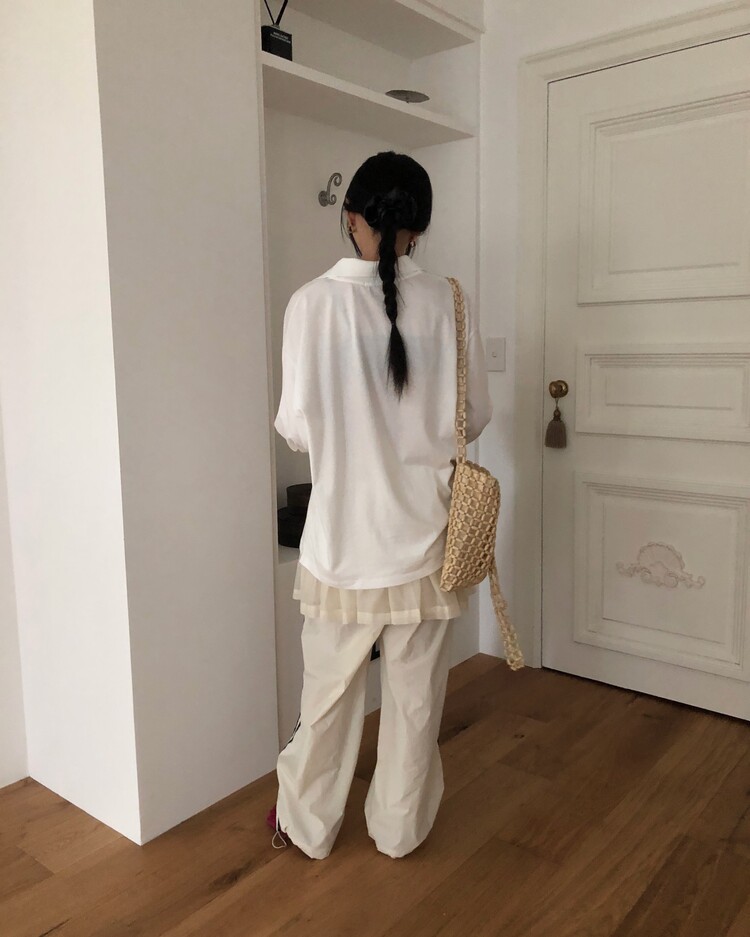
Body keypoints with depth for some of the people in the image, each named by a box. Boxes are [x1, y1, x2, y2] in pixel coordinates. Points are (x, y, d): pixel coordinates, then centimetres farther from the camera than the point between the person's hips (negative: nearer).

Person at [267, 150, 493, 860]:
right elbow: (474, 417, 0)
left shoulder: (312, 302, -12)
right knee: (416, 690, 17)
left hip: (345, 529, -1)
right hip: (425, 529, 1)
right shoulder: (446, 302, -7)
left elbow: (295, 426, -9)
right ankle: (400, 827, 35)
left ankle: (308, 824, 36)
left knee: (329, 687, 17)